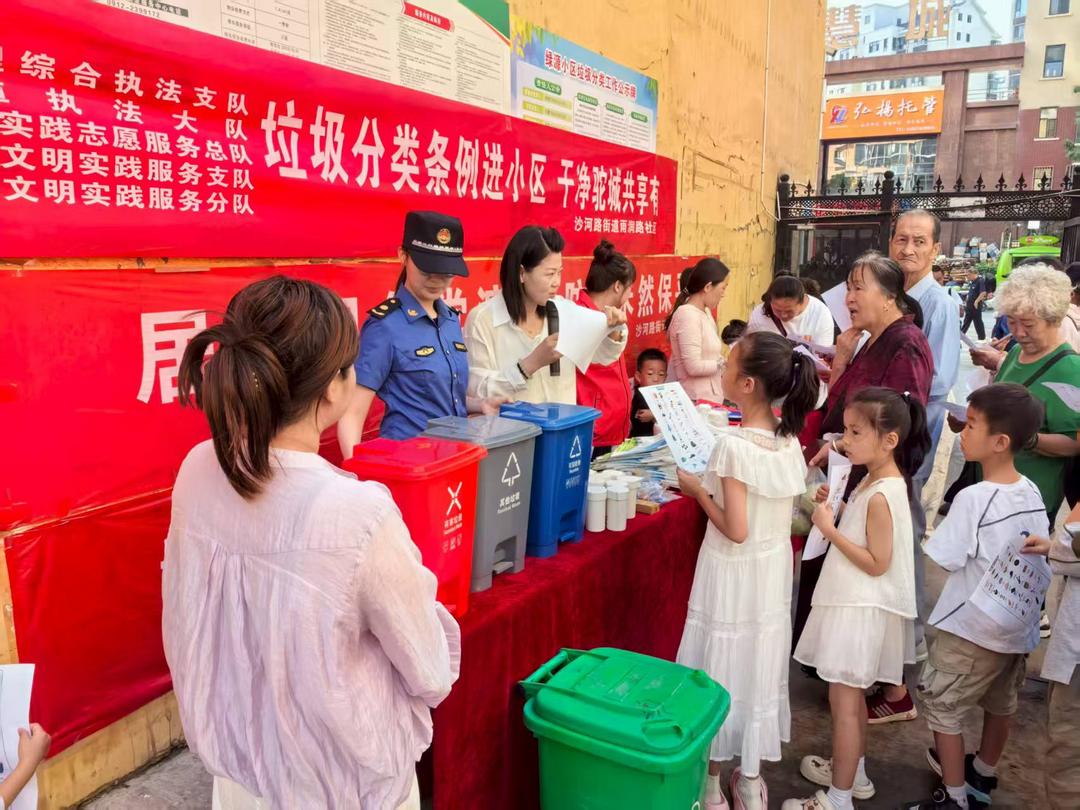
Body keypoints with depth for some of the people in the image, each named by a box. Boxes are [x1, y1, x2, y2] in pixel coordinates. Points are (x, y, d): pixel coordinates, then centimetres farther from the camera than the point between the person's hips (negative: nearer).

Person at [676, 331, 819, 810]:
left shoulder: (734, 445, -24)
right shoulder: (788, 438, -2)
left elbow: (736, 531, -23)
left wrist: (698, 490, -11)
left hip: (736, 573, -7)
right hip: (774, 569, 7)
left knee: (722, 667, 9)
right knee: (759, 662, 18)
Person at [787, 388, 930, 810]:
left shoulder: (882, 494, -24)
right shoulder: (875, 481, 5)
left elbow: (877, 563, -23)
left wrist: (829, 529, -22)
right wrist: (835, 510, 2)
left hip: (861, 609, -10)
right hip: (853, 602, 10)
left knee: (843, 699, 0)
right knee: (850, 695, 22)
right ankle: (852, 772, 38)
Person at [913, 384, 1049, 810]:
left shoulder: (974, 498, -25)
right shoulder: (1033, 494, -3)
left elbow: (946, 559, -20)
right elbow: (1041, 558, 7)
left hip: (971, 630, -7)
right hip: (1019, 628, 8)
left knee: (942, 707, 8)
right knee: (1000, 703, 24)